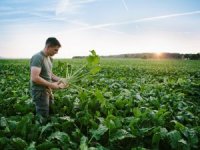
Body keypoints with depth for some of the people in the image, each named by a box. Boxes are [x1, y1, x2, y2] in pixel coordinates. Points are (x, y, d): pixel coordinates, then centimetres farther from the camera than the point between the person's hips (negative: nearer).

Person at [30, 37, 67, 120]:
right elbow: (34, 78, -26)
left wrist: (60, 79, 2)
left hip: (48, 91, 9)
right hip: (40, 92, -9)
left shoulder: (49, 58, 10)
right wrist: (51, 85, -20)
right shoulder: (38, 58, -19)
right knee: (43, 117, 0)